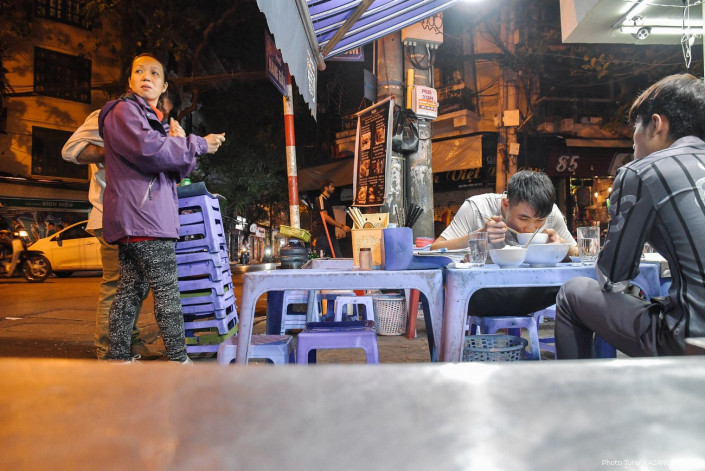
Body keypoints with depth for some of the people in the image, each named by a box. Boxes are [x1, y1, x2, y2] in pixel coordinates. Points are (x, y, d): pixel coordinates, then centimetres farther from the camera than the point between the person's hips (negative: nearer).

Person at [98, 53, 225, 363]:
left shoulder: (151, 119, 28)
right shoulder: (125, 110, -2)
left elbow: (173, 172, 22)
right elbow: (149, 149, -20)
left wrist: (192, 152, 2)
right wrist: (198, 145, -11)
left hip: (133, 220, 10)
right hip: (142, 215, -10)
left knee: (131, 288, 9)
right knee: (167, 290, -8)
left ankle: (117, 357, 15)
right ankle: (179, 360, -3)